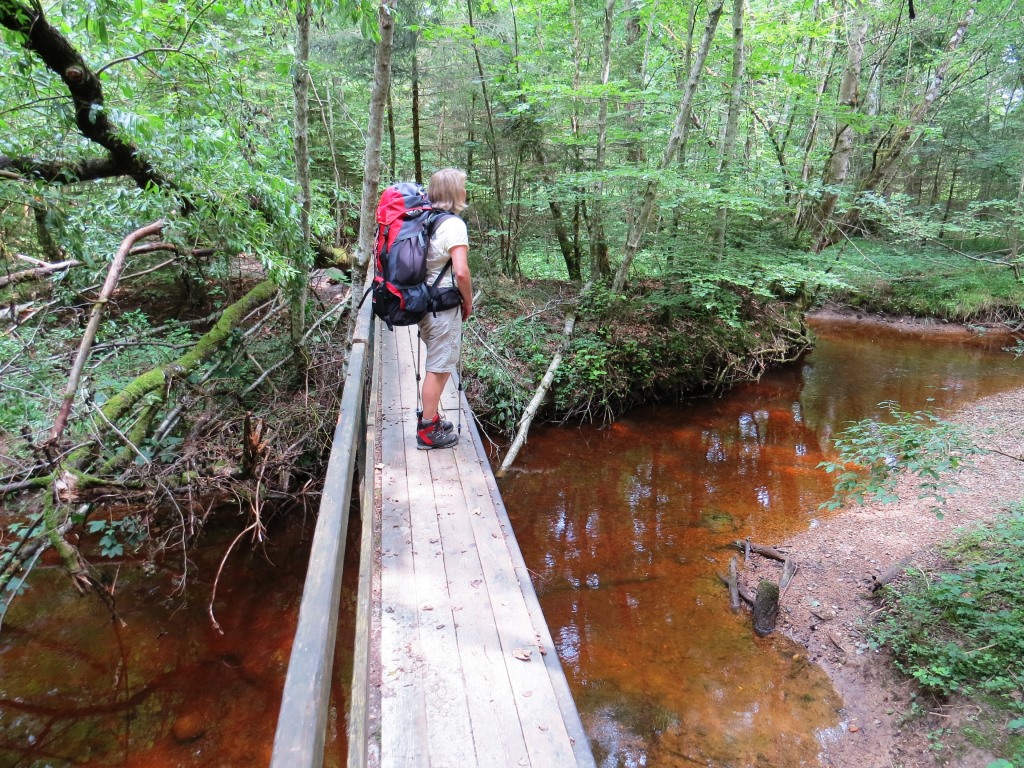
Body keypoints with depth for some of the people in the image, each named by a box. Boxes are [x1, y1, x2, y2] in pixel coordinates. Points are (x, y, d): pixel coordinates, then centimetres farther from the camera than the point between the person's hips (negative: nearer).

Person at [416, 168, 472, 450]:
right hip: (443, 307, -8)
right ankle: (428, 430, 10)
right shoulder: (453, 224, -15)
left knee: (436, 364, 22)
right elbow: (461, 271, -24)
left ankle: (431, 416, 34)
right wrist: (468, 302, -8)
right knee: (439, 367, 2)